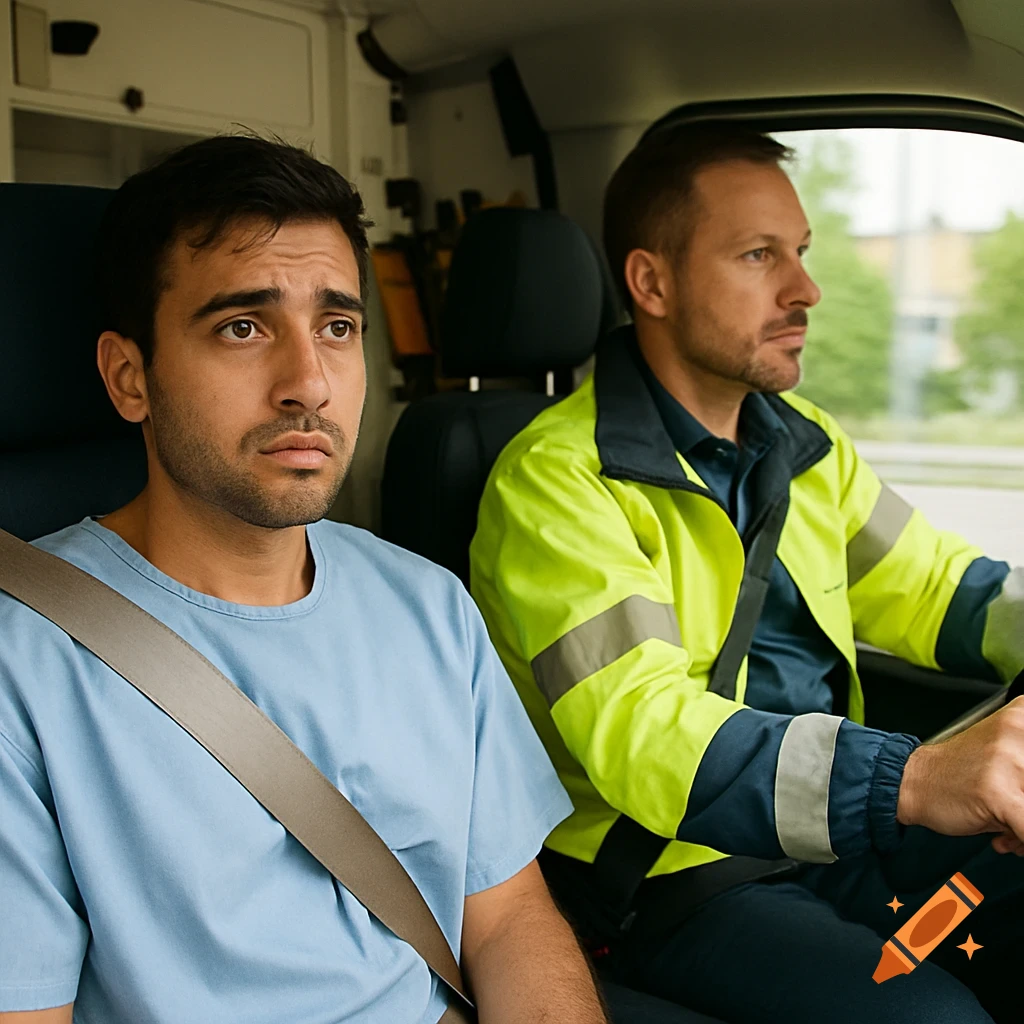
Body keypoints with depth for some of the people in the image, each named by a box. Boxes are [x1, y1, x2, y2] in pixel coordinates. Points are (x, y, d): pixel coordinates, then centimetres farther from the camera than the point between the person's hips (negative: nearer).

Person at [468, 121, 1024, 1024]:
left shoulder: (803, 442, 9)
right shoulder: (557, 478, -18)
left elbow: (930, 587, 12)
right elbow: (638, 730, -29)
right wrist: (912, 778, -43)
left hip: (831, 832, 7)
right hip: (667, 880, -7)